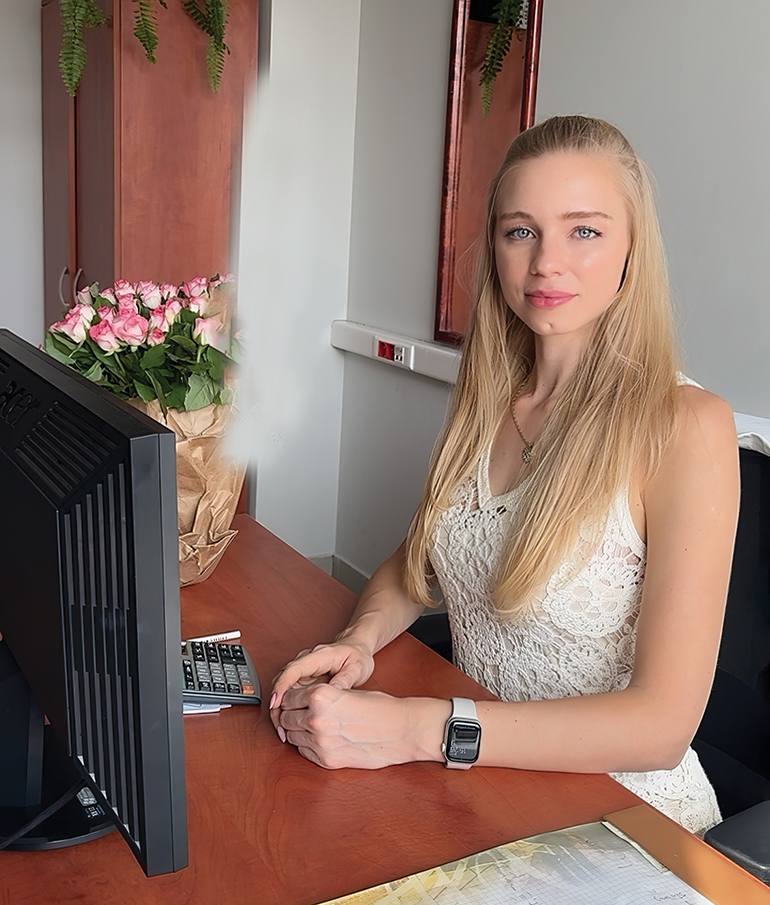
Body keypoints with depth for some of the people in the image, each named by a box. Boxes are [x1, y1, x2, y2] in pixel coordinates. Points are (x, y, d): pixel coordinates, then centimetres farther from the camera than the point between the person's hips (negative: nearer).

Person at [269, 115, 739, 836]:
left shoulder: (684, 426, -18)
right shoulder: (487, 399, 1)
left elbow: (662, 723, -21)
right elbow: (415, 560, 11)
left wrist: (411, 730, -28)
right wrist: (361, 639, -11)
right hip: (477, 784, 5)